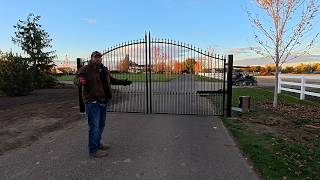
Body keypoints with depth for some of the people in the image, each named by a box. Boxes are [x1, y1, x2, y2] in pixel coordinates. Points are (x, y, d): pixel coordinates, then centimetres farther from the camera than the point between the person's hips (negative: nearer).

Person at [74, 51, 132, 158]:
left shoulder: (104, 70, 17)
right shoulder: (85, 69, -6)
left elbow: (111, 80, 32)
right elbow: (76, 79, -17)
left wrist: (123, 82, 33)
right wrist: (79, 81, -40)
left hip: (103, 101, 8)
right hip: (92, 102, -8)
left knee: (101, 124, 18)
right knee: (94, 126, -8)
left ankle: (97, 143, 35)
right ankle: (93, 150, 2)